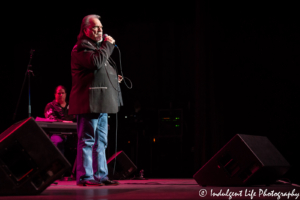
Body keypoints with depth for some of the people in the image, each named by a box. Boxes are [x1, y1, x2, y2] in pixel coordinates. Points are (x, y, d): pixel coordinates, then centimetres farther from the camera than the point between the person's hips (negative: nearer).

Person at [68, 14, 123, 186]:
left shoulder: (99, 47, 26)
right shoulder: (81, 48, -6)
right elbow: (96, 62, -24)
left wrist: (114, 79, 17)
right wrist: (108, 44, -13)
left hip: (101, 103, 10)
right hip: (89, 102, -10)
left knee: (101, 141, 10)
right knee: (87, 139, -9)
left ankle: (101, 175, 14)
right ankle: (85, 176, -6)